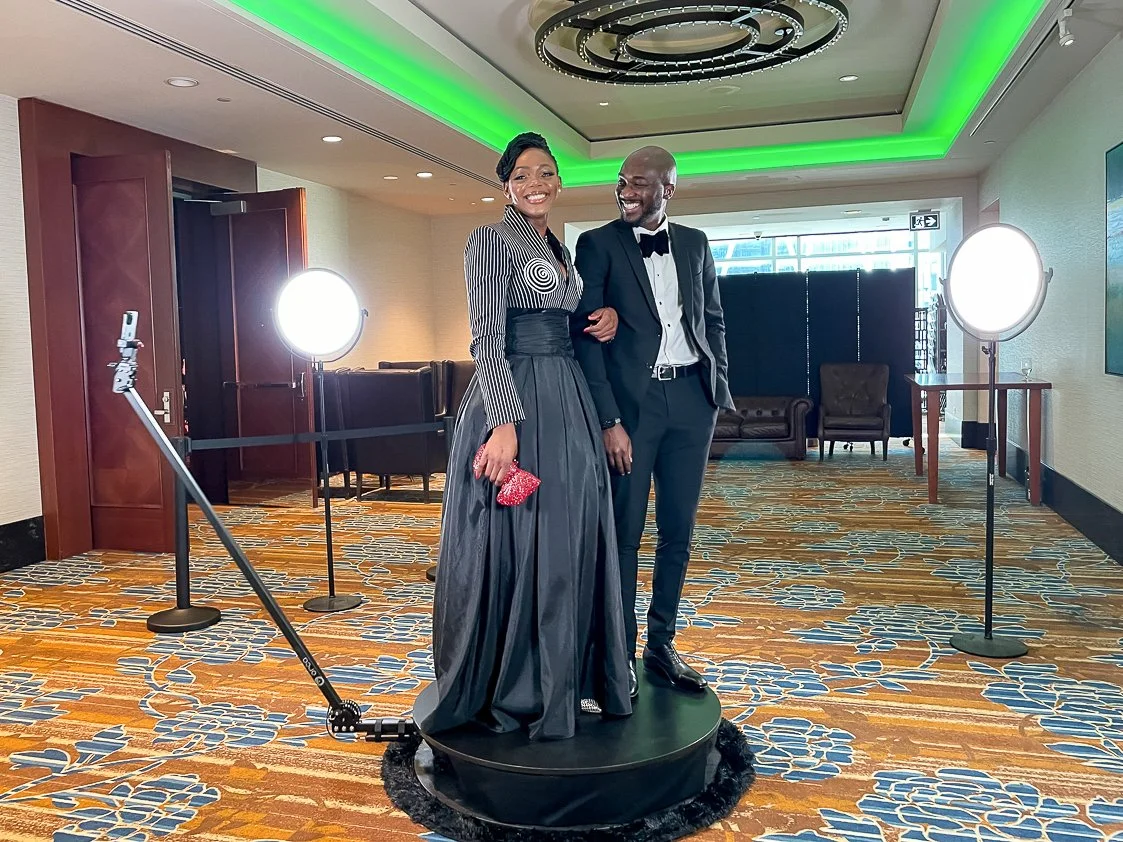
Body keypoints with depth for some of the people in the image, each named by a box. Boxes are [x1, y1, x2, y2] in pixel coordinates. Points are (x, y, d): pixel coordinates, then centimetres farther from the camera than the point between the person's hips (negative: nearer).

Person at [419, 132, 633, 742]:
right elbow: (486, 338, -14)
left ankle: (567, 678, 26)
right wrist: (506, 423, -24)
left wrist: (608, 315, 6)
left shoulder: (560, 247, 18)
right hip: (512, 402, -8)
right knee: (512, 541, -1)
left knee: (570, 540, 11)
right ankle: (510, 690, 15)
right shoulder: (491, 241, -5)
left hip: (568, 404, 8)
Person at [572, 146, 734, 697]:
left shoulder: (695, 244, 12)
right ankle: (619, 655, 16)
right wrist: (609, 420, -14)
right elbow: (587, 336, -8)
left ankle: (661, 646, 24)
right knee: (625, 533, 2)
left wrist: (718, 386, 7)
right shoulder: (598, 244, -2)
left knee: (678, 532, 10)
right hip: (629, 401, -4)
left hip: (691, 399, 4)